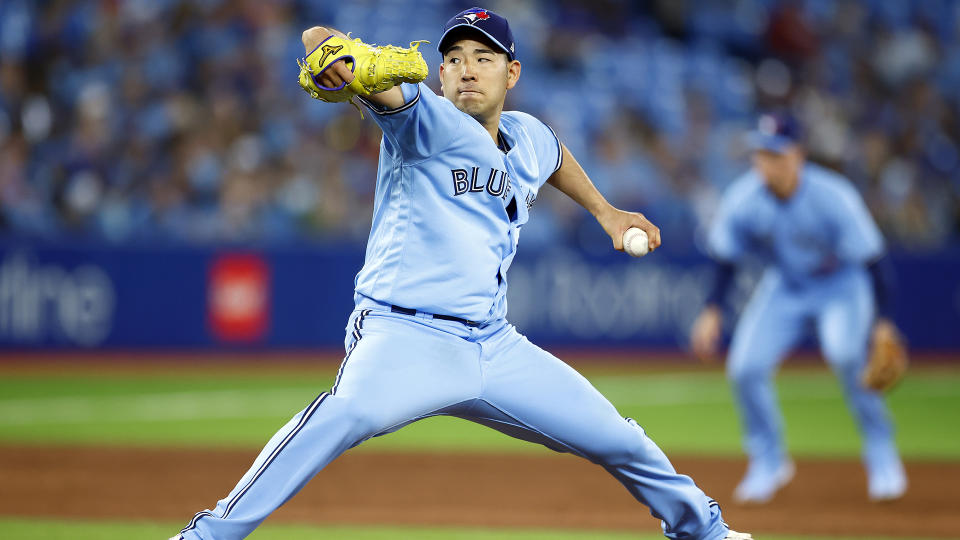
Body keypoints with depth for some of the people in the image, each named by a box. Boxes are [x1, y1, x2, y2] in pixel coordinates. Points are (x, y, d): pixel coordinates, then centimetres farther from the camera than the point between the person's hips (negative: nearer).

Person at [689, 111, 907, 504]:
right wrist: (712, 310, -10)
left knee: (845, 353, -31)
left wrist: (884, 323, -29)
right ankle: (768, 463, 12)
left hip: (842, 284, -4)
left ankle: (881, 456, -12)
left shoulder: (833, 197, -28)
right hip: (784, 286, 4)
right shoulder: (742, 199, -18)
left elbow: (871, 258, -23)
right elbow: (725, 257, -1)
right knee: (745, 368, -12)